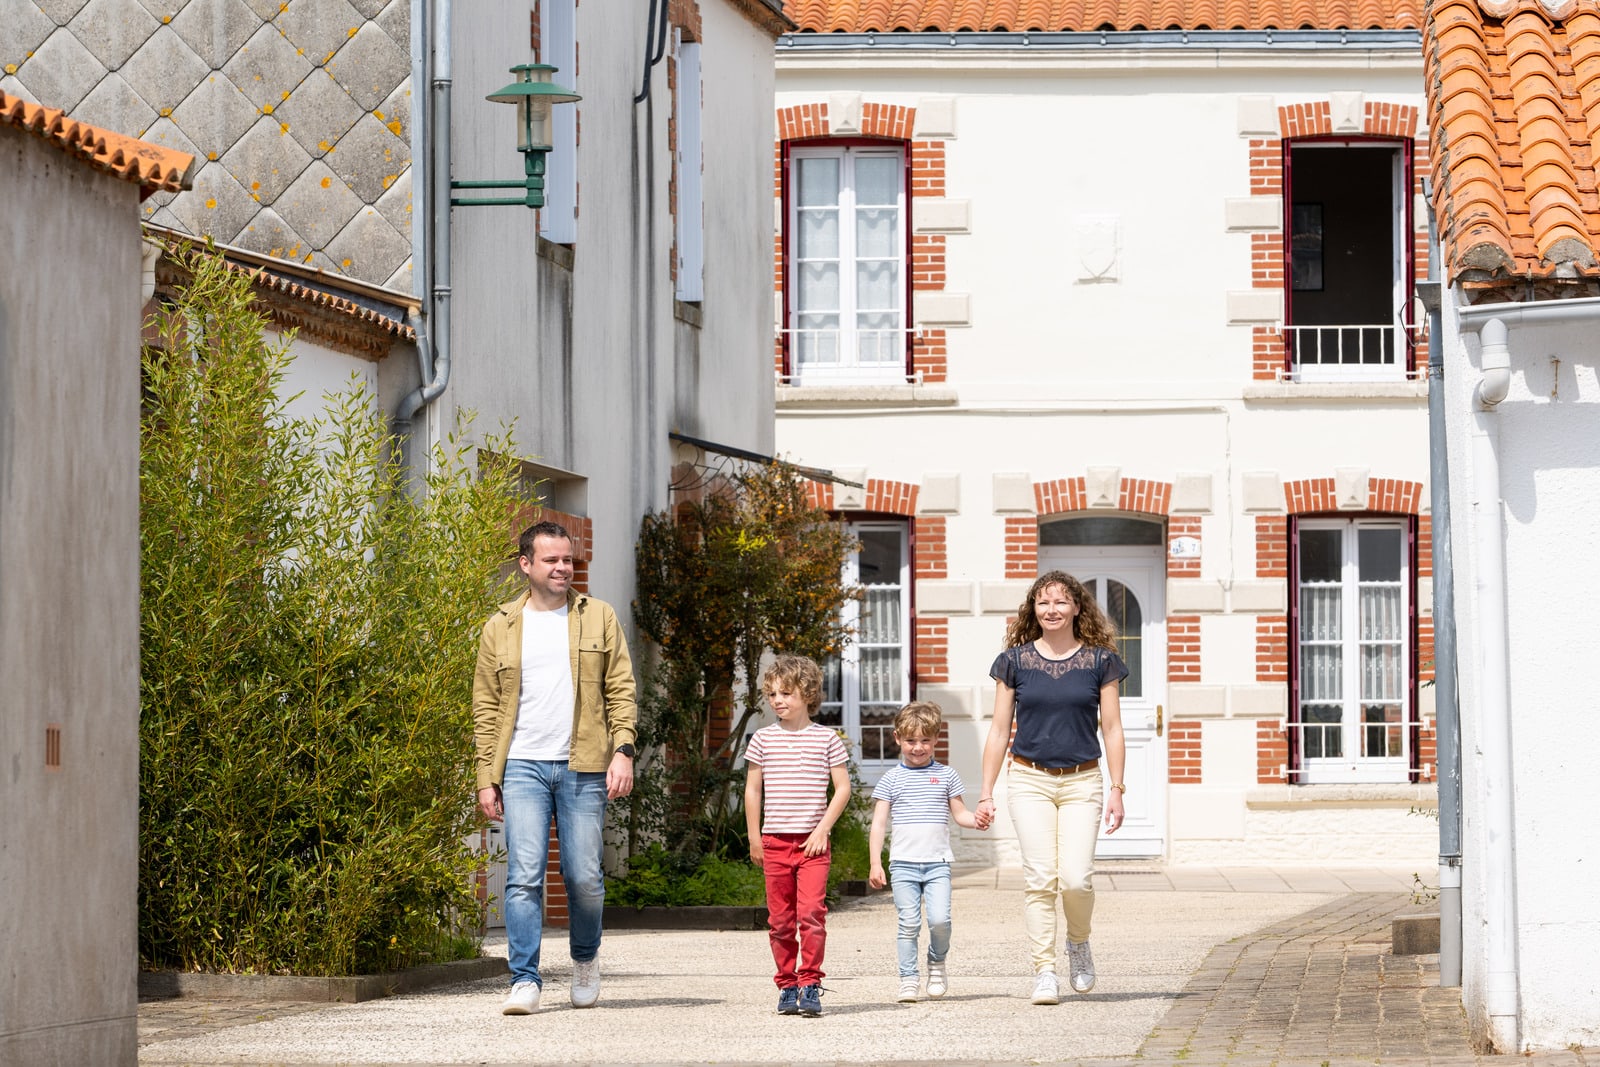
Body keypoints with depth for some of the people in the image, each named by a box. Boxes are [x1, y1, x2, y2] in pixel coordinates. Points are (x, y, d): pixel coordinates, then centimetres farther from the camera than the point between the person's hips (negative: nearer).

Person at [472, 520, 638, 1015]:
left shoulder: (598, 618, 8)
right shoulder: (501, 628, 9)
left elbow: (621, 690, 6)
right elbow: (486, 709, 9)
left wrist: (622, 751, -7)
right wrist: (486, 779, 3)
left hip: (583, 768, 0)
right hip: (523, 767, 0)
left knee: (584, 877, 3)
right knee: (524, 876, -9)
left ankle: (585, 957, 29)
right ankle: (525, 980, -7)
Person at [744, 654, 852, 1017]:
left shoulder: (826, 739, 1)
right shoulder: (763, 739, 6)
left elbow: (843, 788, 1)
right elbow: (752, 790, 10)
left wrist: (822, 829, -8)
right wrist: (754, 838, 7)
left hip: (812, 841, -2)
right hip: (774, 842, 2)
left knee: (812, 913, -13)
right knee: (780, 920, 4)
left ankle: (810, 984, -9)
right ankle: (787, 985, 13)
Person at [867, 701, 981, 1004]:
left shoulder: (946, 775, 9)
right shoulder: (891, 780, 6)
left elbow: (958, 813, 16)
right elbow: (879, 823, 5)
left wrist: (976, 820, -7)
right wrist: (875, 863, -2)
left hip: (937, 862, 0)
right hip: (903, 862, 0)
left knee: (939, 919, -13)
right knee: (909, 923, -4)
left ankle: (937, 963, 13)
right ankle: (908, 979, 5)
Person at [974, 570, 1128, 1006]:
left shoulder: (1099, 660, 5)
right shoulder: (1015, 661, 6)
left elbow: (1112, 729, 7)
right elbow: (999, 730, 9)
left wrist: (1116, 788, 0)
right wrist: (986, 794, 5)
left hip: (1082, 781, 0)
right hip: (1030, 779, 0)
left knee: (1076, 878, -12)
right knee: (1040, 878, -9)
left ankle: (1079, 942, 17)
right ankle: (1044, 971, -4)